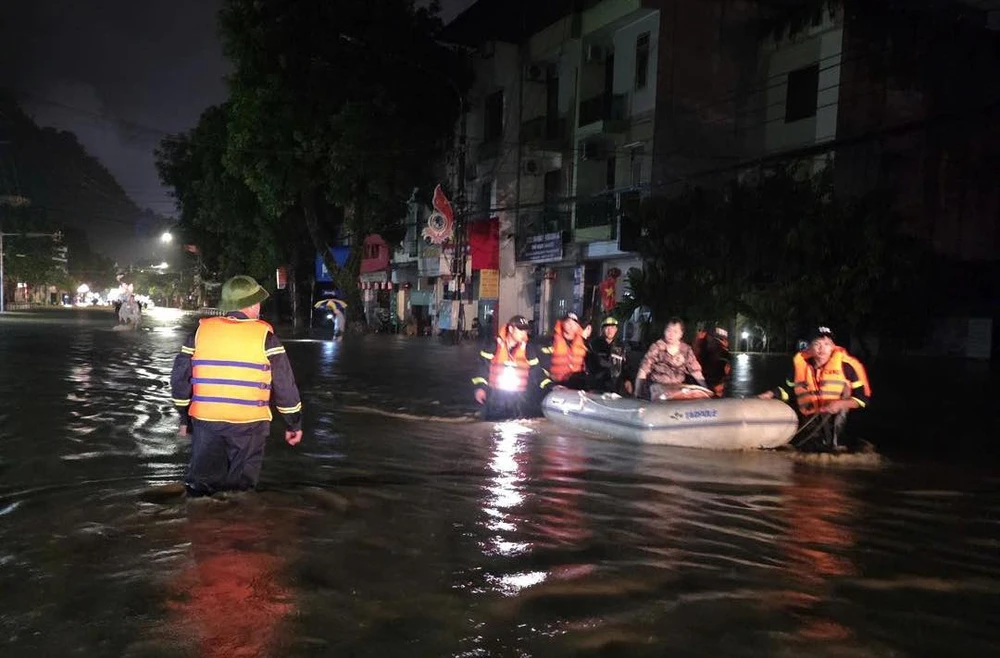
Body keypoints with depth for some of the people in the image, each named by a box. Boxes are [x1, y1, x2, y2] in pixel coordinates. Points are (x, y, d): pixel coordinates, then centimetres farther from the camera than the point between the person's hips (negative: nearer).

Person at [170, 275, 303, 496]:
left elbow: (180, 378, 7)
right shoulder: (264, 335, -6)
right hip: (248, 423, -3)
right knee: (240, 488, 9)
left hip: (205, 420, 3)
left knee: (200, 485, 15)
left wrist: (185, 417, 19)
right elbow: (284, 385, -5)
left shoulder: (201, 331, 3)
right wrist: (294, 423, 6)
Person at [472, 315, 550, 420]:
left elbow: (536, 369, 7)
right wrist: (480, 387, -8)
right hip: (496, 395, -2)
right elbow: (483, 365, 0)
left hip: (519, 396, 2)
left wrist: (550, 386, -4)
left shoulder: (527, 348, 3)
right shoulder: (496, 344, -5)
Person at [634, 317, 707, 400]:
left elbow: (695, 369, 8)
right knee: (664, 398, -33)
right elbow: (644, 369, -6)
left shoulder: (686, 349, 5)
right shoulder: (657, 347, -4)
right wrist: (637, 392, -13)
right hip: (659, 385, -4)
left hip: (679, 386, 4)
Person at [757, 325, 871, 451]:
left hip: (836, 416, -2)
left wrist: (841, 404, -28)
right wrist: (771, 394, -5)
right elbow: (789, 390, 9)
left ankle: (834, 442, -8)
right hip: (810, 419, 2)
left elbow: (863, 398, -14)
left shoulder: (844, 364, -18)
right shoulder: (800, 362, -7)